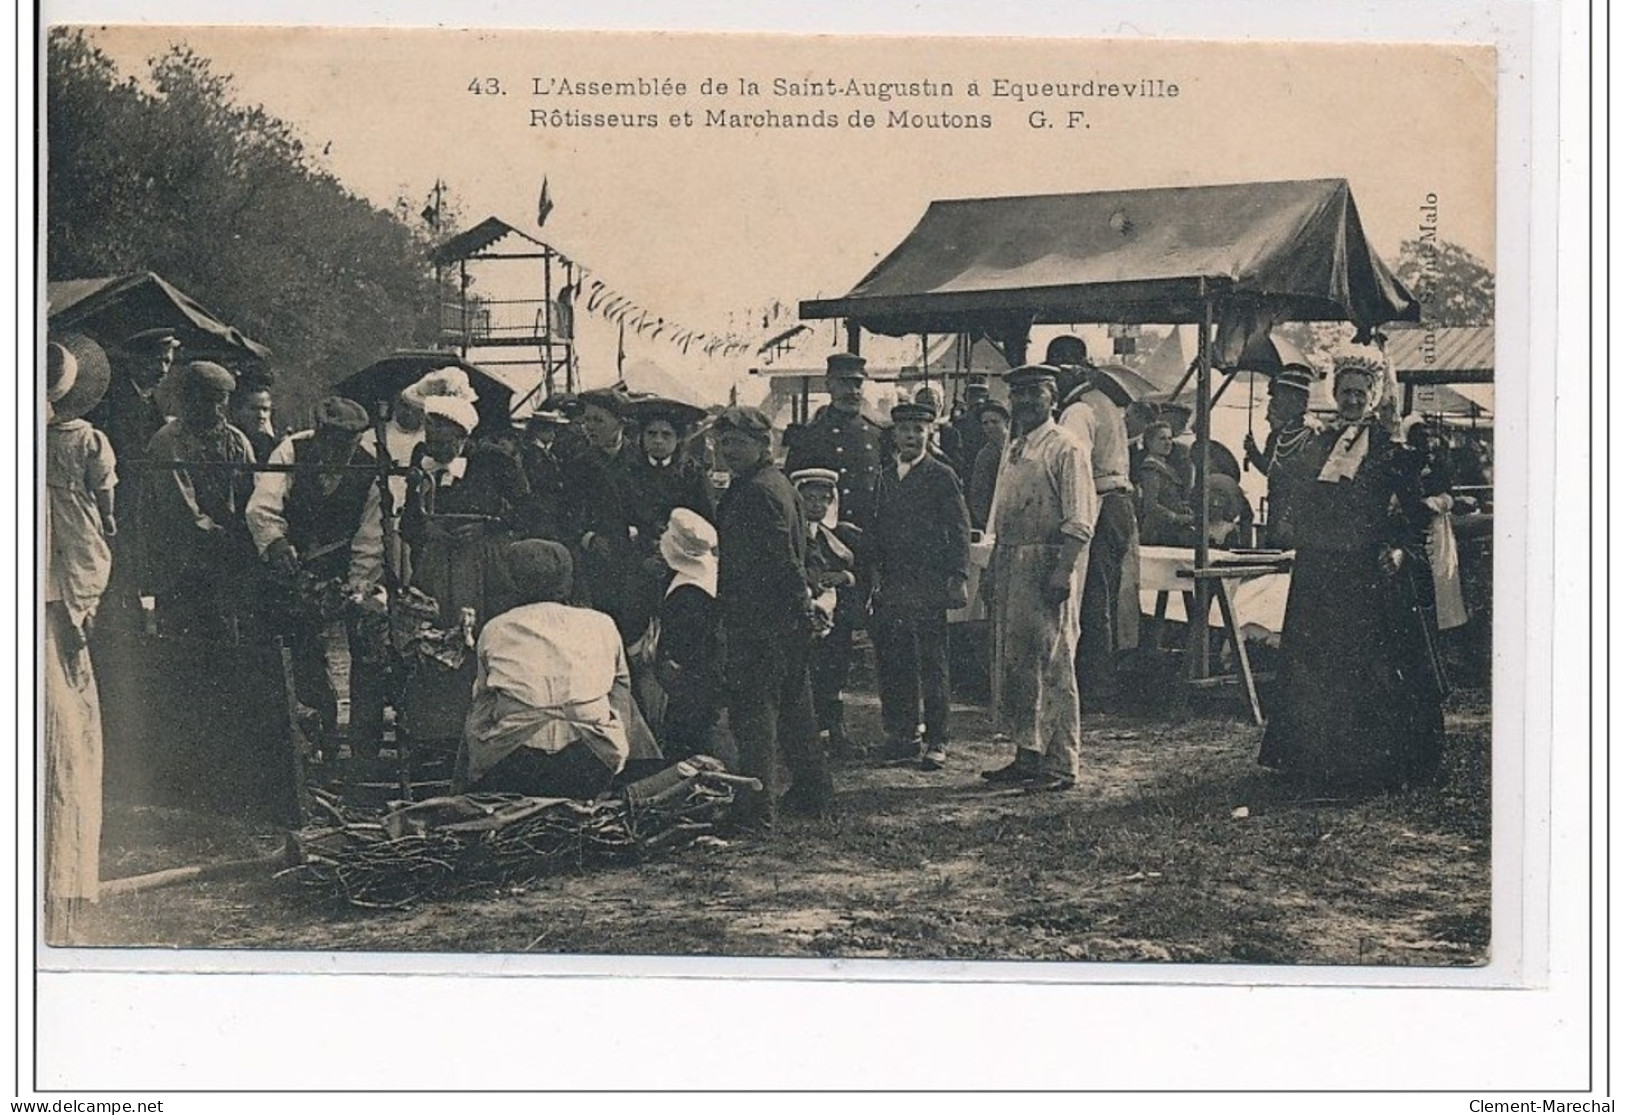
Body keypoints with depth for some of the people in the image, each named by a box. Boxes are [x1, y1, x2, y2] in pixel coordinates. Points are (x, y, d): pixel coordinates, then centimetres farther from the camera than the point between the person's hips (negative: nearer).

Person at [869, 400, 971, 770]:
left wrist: (958, 577, -11)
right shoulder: (887, 477, 14)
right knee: (892, 661, 5)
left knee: (932, 663, -2)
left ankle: (937, 741, 3)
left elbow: (960, 529, -4)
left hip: (929, 583, -5)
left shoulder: (941, 475, -1)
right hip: (893, 584, 5)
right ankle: (903, 736, 14)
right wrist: (877, 575, 10)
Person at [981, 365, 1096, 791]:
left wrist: (1063, 572, -22)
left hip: (1048, 563, -9)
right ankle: (1028, 755, 20)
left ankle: (1061, 765, -3)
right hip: (1010, 564, 9)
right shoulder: (1013, 450, 18)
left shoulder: (1065, 449, -8)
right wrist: (996, 566, 15)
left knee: (1052, 664, -7)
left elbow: (1079, 522, -14)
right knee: (1013, 663, 11)